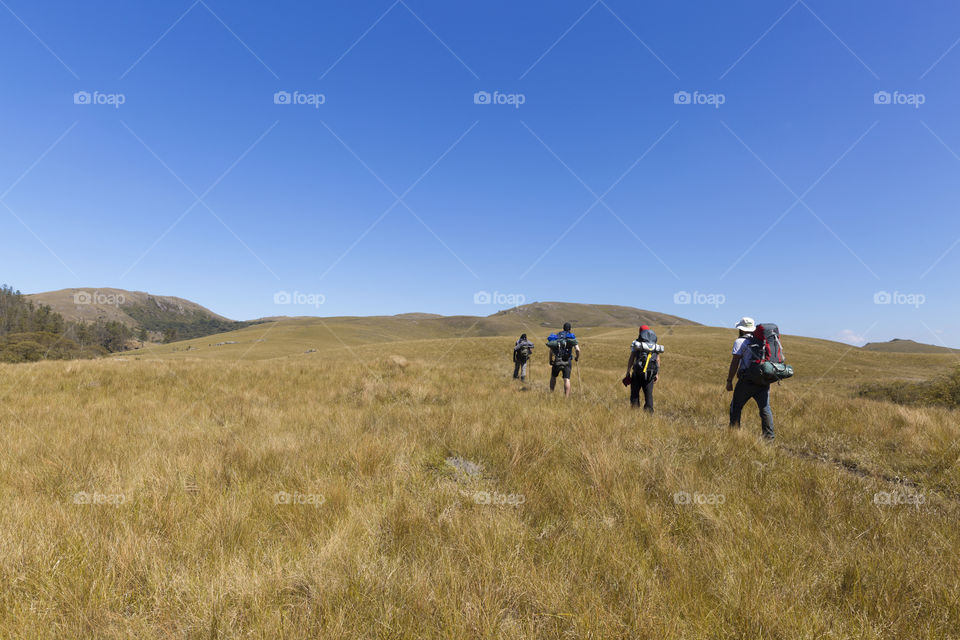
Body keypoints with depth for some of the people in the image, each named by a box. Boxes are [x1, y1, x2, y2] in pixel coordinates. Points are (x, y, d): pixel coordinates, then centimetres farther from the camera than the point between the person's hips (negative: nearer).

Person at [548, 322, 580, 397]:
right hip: (567, 362, -2)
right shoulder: (572, 337, 2)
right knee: (566, 379, -3)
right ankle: (566, 397, -12)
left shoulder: (557, 336, 10)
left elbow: (551, 350, 6)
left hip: (557, 361, 2)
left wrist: (550, 361, 15)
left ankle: (551, 393, 19)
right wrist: (577, 358, 9)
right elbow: (577, 350, -11)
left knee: (553, 377, 21)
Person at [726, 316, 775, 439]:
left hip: (747, 380, -6)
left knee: (736, 406, 5)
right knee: (765, 407, 7)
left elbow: (735, 362, -9)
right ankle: (769, 435, 4)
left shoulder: (740, 342, -4)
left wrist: (729, 380, -7)